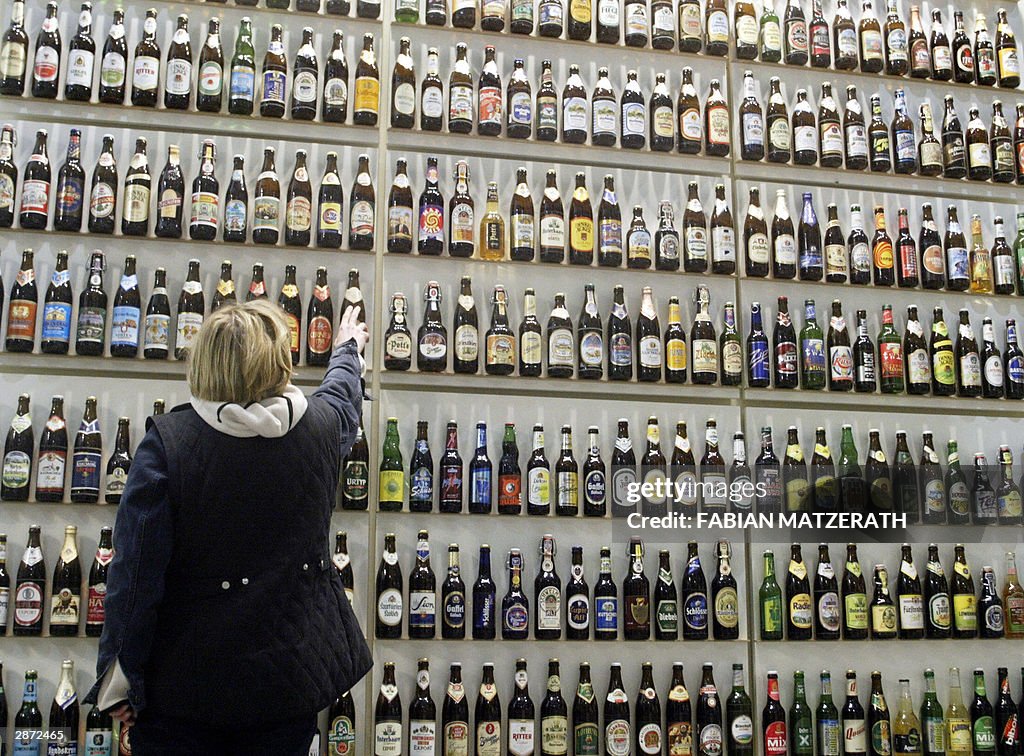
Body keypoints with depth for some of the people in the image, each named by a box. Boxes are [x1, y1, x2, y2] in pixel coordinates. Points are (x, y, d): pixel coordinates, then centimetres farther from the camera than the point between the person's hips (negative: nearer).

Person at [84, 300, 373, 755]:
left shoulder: (167, 441, -16)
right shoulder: (321, 427, -7)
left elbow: (135, 571, -15)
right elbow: (343, 395, 19)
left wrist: (122, 680, -4)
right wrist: (347, 349, 42)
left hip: (184, 680, -2)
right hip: (290, 672, 3)